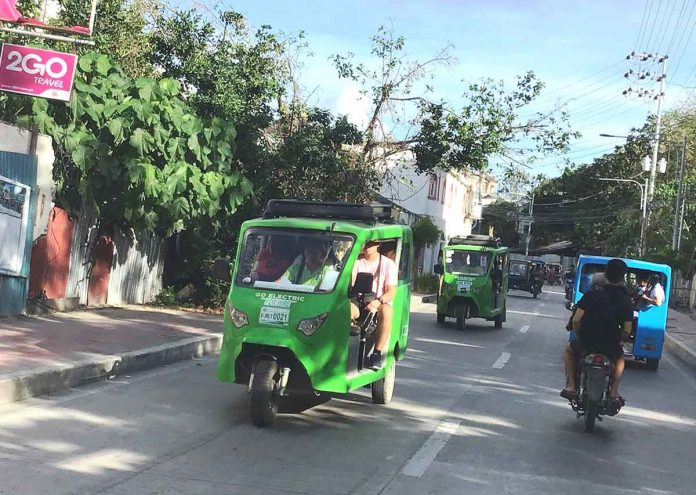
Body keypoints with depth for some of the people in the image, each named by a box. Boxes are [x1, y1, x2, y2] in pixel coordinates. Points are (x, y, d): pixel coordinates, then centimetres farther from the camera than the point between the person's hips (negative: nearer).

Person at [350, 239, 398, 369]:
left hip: (380, 303, -1)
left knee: (386, 311, -38)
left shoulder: (388, 264, 5)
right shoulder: (356, 262, 12)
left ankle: (377, 353, -30)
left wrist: (378, 301, -23)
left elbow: (391, 292, -3)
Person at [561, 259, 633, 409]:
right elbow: (627, 330, -7)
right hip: (611, 348, 1)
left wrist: (580, 335, 9)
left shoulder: (591, 295, -9)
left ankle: (570, 386, 15)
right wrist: (616, 339, 14)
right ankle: (614, 392, 21)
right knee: (620, 358, 36)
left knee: (569, 350, 31)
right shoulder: (626, 302, -4)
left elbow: (576, 320, -11)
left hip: (586, 344, -1)